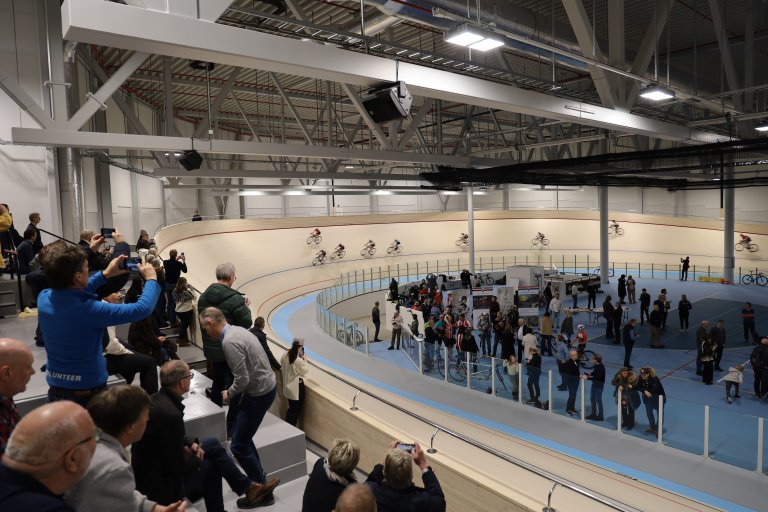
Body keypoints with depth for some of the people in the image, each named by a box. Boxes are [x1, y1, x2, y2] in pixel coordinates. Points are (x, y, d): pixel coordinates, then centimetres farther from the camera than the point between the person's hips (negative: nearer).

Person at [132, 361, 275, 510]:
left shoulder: (157, 399, -3)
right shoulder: (170, 414, -31)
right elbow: (177, 466, -23)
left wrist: (191, 443, 1)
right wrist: (197, 458, -4)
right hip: (157, 484, -8)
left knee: (212, 444, 10)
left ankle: (248, 488, 19)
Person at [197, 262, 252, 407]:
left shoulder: (204, 296, 0)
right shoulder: (235, 299, -21)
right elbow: (246, 323, -16)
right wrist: (246, 308, 2)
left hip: (211, 348, 7)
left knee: (217, 381, 22)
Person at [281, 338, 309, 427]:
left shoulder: (284, 356, -7)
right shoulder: (299, 360, -27)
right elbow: (305, 371, -12)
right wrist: (305, 360, 1)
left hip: (288, 386, 7)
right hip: (297, 387, -7)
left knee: (291, 408, 23)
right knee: (296, 409, 11)